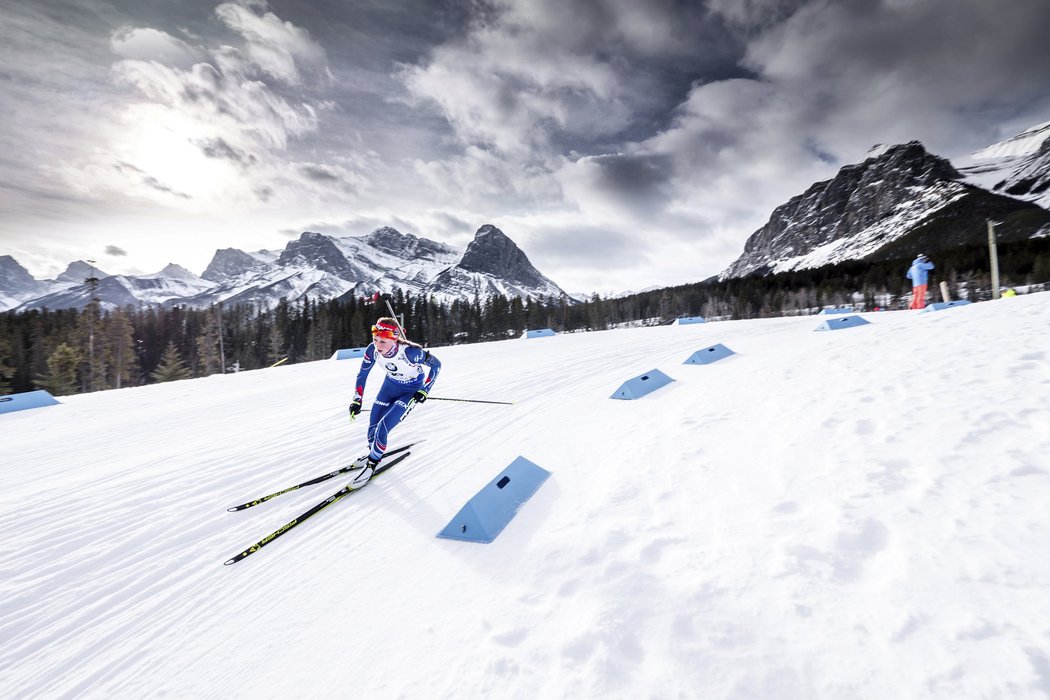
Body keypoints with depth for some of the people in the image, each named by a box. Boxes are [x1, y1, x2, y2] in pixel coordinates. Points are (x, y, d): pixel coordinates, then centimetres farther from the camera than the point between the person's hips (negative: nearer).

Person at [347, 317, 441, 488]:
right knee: (373, 426, 5)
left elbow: (436, 364, -21)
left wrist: (424, 391, -22)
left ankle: (371, 464, 8)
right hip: (391, 384, 5)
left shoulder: (409, 351, -37)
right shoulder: (373, 349, -23)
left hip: (412, 390, -5)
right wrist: (357, 400, -7)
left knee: (383, 427, -16)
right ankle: (373, 452, 38)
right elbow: (362, 375, -5)